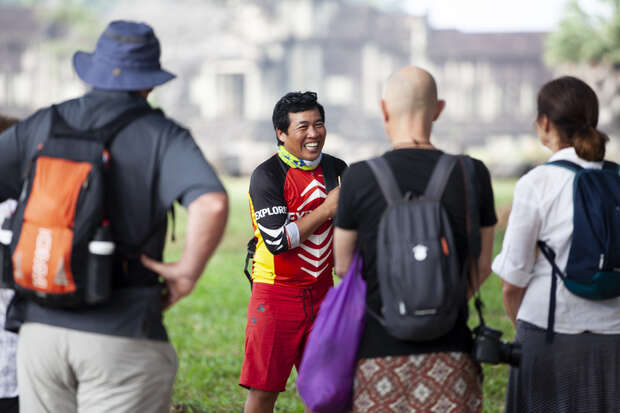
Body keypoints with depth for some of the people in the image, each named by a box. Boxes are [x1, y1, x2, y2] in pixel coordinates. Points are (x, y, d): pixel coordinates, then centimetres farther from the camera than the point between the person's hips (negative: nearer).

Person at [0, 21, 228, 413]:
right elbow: (212, 204, -23)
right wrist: (187, 273, -9)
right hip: (123, 337, -4)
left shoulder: (41, 126, 7)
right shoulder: (163, 137, -4)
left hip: (40, 328, 4)